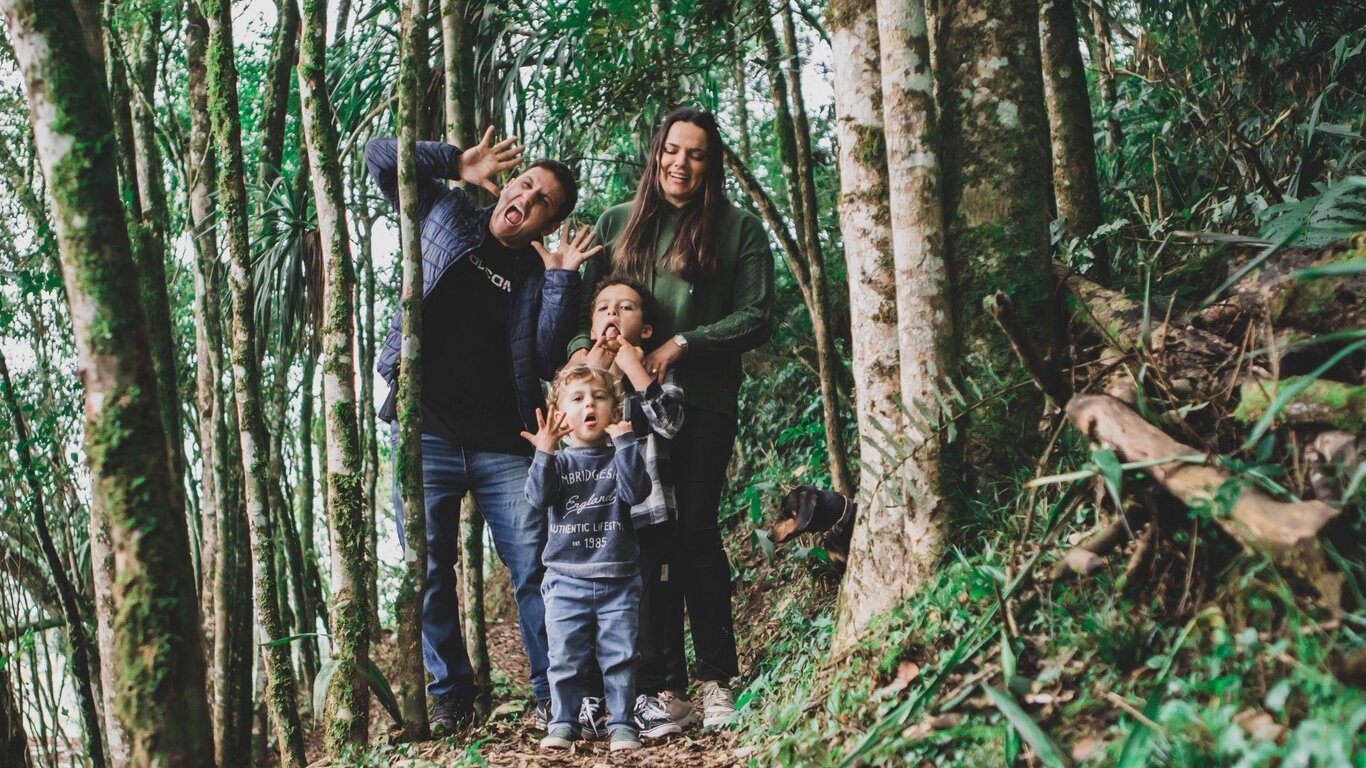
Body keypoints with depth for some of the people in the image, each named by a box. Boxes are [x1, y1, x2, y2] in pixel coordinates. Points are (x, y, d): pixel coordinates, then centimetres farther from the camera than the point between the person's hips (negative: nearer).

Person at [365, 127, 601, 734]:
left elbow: (548, 360, -7)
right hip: (425, 434, 0)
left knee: (536, 568, -2)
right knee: (428, 571, 5)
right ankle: (449, 696, 19)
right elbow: (380, 157, 6)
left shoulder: (539, 273, 6)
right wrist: (457, 165, 0)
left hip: (504, 445, 0)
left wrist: (562, 276, -11)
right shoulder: (445, 215, 9)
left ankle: (553, 692, 11)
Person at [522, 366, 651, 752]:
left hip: (618, 579, 0)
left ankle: (622, 724, 13)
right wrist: (544, 453, -21)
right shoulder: (559, 462, 5)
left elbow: (636, 491, -14)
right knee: (564, 658, 2)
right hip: (566, 579, 0)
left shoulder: (620, 457, 4)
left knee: (620, 657, 3)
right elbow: (538, 497, -10)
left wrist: (625, 443, -17)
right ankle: (562, 724, 15)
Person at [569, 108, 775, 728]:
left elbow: (757, 317, 1)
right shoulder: (617, 224, 16)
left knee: (695, 529, -6)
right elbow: (584, 302, 15)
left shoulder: (739, 230, 8)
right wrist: (581, 347, -7)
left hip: (703, 402, -2)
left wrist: (683, 343, -10)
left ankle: (716, 682, 4)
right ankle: (664, 686, 4)